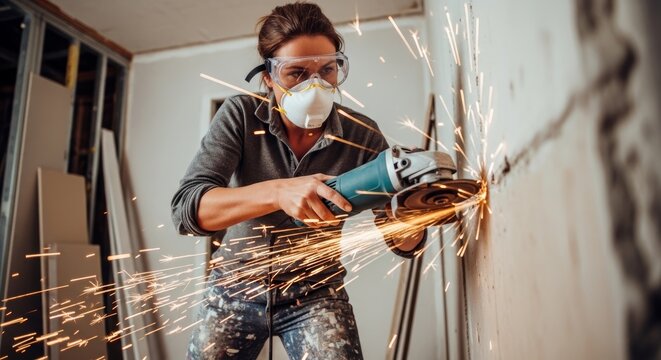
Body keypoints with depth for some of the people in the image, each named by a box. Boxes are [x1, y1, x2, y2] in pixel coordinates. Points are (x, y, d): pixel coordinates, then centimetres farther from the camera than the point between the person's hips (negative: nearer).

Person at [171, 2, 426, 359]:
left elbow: (402, 241, -10)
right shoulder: (240, 116, -15)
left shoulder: (361, 135, -14)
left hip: (315, 292, 0)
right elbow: (186, 209, -26)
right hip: (236, 286, 1)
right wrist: (277, 191, -42)